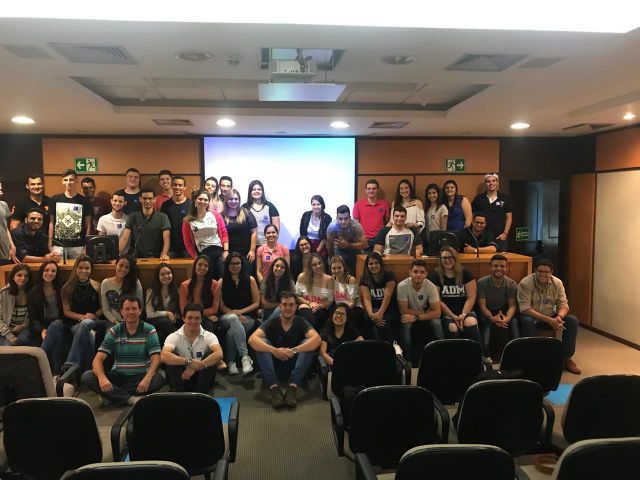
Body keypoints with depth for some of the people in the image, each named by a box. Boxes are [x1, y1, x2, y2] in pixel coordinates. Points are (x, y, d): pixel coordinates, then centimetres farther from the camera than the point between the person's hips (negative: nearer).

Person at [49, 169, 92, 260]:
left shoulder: (83, 201, 2)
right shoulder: (55, 199, 6)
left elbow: (88, 225, 4)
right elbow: (51, 222, 9)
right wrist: (50, 244, 4)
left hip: (78, 245, -1)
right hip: (58, 245, 1)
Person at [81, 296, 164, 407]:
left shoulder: (149, 331, -4)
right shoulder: (114, 331, 1)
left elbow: (156, 359, -13)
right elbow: (98, 359, -7)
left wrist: (147, 379, -33)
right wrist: (102, 378, -29)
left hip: (140, 377, -2)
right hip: (118, 376, 2)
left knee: (159, 379, -32)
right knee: (87, 377, -21)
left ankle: (112, 395, -21)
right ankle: (131, 399, -26)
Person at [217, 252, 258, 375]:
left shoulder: (250, 280, 5)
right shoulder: (221, 282, 7)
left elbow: (256, 303, 4)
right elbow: (221, 306, 3)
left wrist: (240, 312, -10)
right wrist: (236, 315, -12)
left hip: (247, 317, 0)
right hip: (227, 317, 0)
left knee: (232, 332, -34)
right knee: (233, 319, -38)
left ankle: (230, 362, -17)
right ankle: (245, 357, -47)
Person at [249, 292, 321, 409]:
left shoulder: (301, 322, -3)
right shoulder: (271, 322, -4)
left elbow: (317, 339, -23)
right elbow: (252, 339, -22)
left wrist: (294, 350, -33)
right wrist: (274, 351, -34)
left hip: (295, 367, 0)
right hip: (275, 367, 0)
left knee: (309, 343, -23)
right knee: (261, 342, -23)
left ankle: (292, 387, -31)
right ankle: (274, 388, -32)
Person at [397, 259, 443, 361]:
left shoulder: (431, 287, -19)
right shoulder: (402, 286, -23)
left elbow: (437, 312, -21)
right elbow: (403, 311, -20)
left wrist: (416, 317, -30)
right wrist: (426, 312, -19)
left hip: (426, 317, 1)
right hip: (410, 316, -1)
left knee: (436, 323, -30)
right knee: (405, 325, -33)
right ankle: (408, 360, -19)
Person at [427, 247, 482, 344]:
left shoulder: (465, 273, 7)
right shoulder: (435, 276, 2)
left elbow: (471, 297, 1)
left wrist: (463, 315, -13)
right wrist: (453, 317, -12)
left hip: (465, 311, 2)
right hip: (446, 313, -1)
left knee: (471, 323, -30)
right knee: (452, 328, -32)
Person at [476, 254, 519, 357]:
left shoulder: (512, 284, -3)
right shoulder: (482, 283, -11)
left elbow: (512, 305, -9)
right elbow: (482, 305, -15)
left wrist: (507, 318, -33)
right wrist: (492, 318, -35)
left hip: (505, 313, 2)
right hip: (487, 313, -2)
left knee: (514, 321, -29)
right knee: (484, 321, -34)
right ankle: (485, 355, -24)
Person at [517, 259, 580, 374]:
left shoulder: (557, 283, -6)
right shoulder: (525, 283, -21)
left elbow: (563, 304, -5)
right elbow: (524, 308, -26)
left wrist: (559, 317, -30)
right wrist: (549, 320, -33)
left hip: (551, 316, 5)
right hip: (532, 316, -4)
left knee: (572, 320, -16)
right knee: (526, 321, -37)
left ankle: (566, 357, -4)